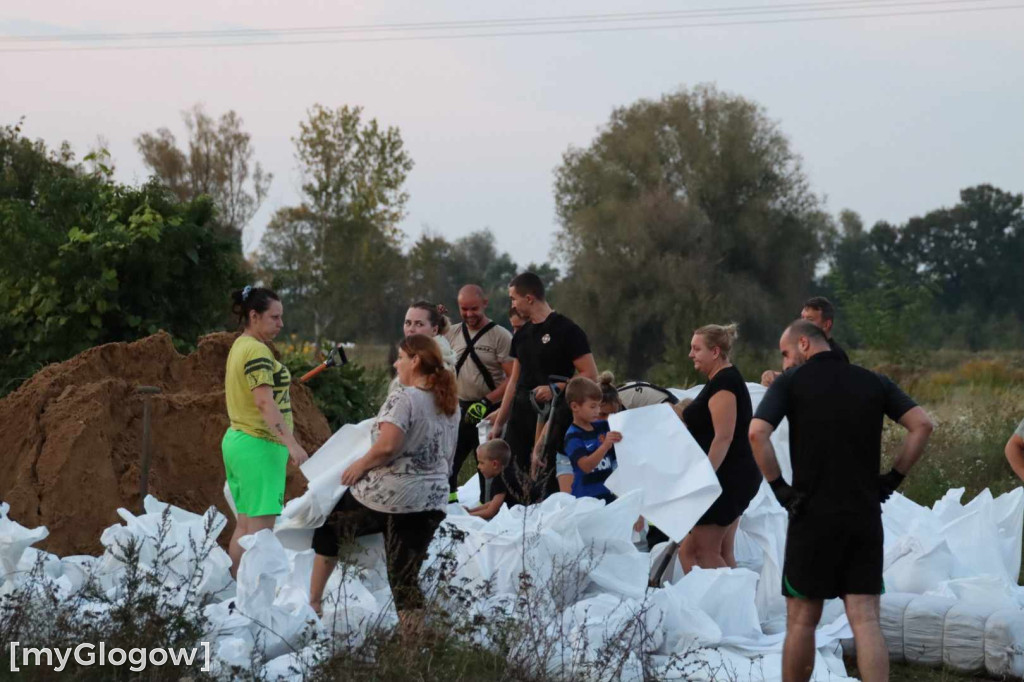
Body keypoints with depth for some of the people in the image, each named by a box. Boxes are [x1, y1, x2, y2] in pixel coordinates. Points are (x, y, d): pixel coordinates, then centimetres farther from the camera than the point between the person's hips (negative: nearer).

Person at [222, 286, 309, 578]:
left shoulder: (239, 347, 15)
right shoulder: (257, 351, -16)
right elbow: (264, 402, -25)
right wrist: (292, 443, -30)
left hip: (237, 440, 10)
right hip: (259, 445, -10)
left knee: (244, 525, 13)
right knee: (261, 526, -9)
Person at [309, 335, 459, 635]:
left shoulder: (404, 398, -15)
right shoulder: (450, 404, 10)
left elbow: (387, 446, -25)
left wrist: (360, 465, -10)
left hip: (386, 496, -6)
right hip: (432, 501, 6)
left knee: (328, 527, 20)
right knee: (405, 577, 10)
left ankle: (313, 602, 27)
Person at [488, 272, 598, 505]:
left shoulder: (566, 330, -7)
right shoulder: (522, 335, 15)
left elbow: (590, 375, -11)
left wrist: (555, 389, -23)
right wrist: (498, 423, 16)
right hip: (520, 416, 7)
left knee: (548, 481, -7)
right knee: (511, 480, 1)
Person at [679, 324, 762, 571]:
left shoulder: (722, 383, -15)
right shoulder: (726, 379, 16)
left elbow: (723, 437, -22)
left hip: (726, 478, -10)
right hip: (732, 479, 10)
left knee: (706, 552, -7)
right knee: (722, 553, 10)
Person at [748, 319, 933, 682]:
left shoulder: (791, 381, -1)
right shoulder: (873, 382, 9)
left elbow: (757, 433, -16)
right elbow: (922, 425, 0)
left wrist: (779, 487, -7)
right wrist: (893, 478, 6)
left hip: (814, 516, -3)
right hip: (866, 516, 3)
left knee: (802, 620, 8)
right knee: (866, 621, 0)